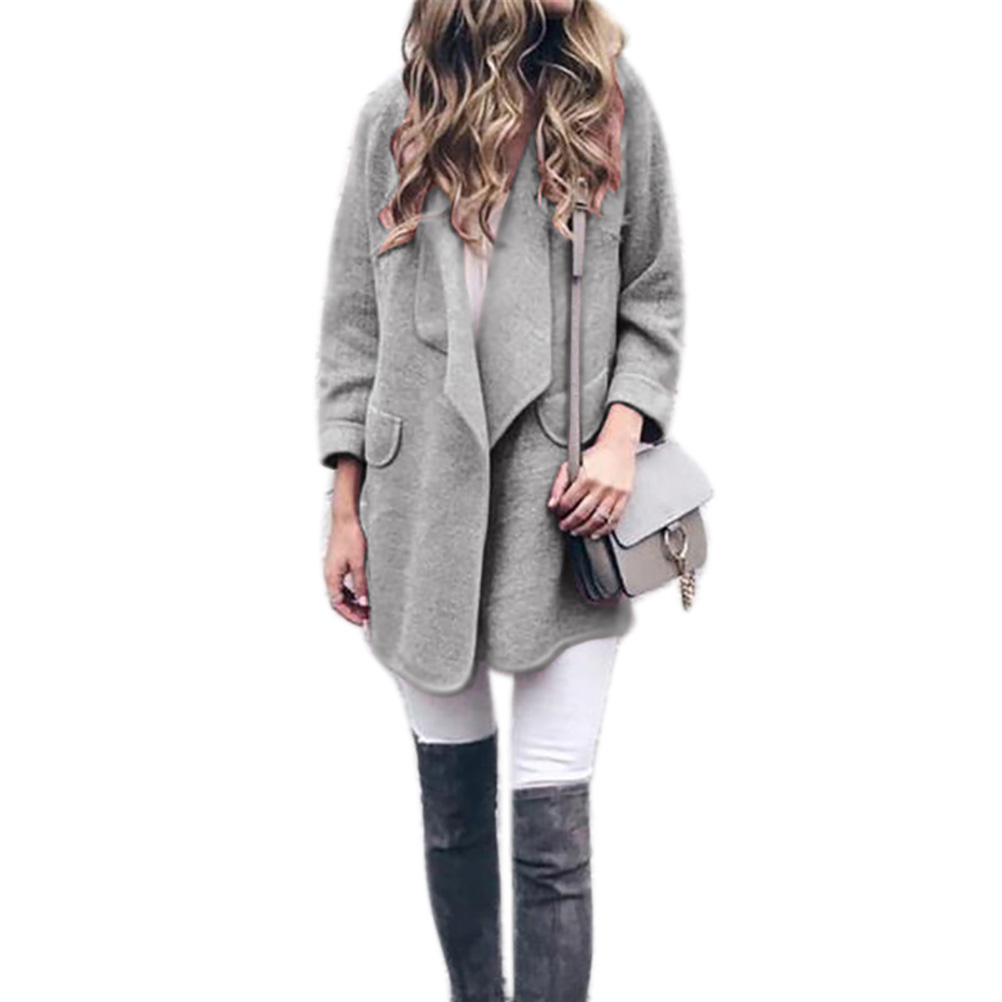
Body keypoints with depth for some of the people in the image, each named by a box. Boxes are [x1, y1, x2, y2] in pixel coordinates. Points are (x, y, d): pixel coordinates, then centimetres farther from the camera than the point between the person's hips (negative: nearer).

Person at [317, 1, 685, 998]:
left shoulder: (613, 100, 4)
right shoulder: (395, 115, 5)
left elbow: (654, 300, 7)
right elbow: (353, 321, 6)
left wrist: (622, 433, -10)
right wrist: (346, 511, 3)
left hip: (563, 513, -1)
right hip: (426, 510, 1)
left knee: (554, 831, -4)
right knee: (453, 809, 14)